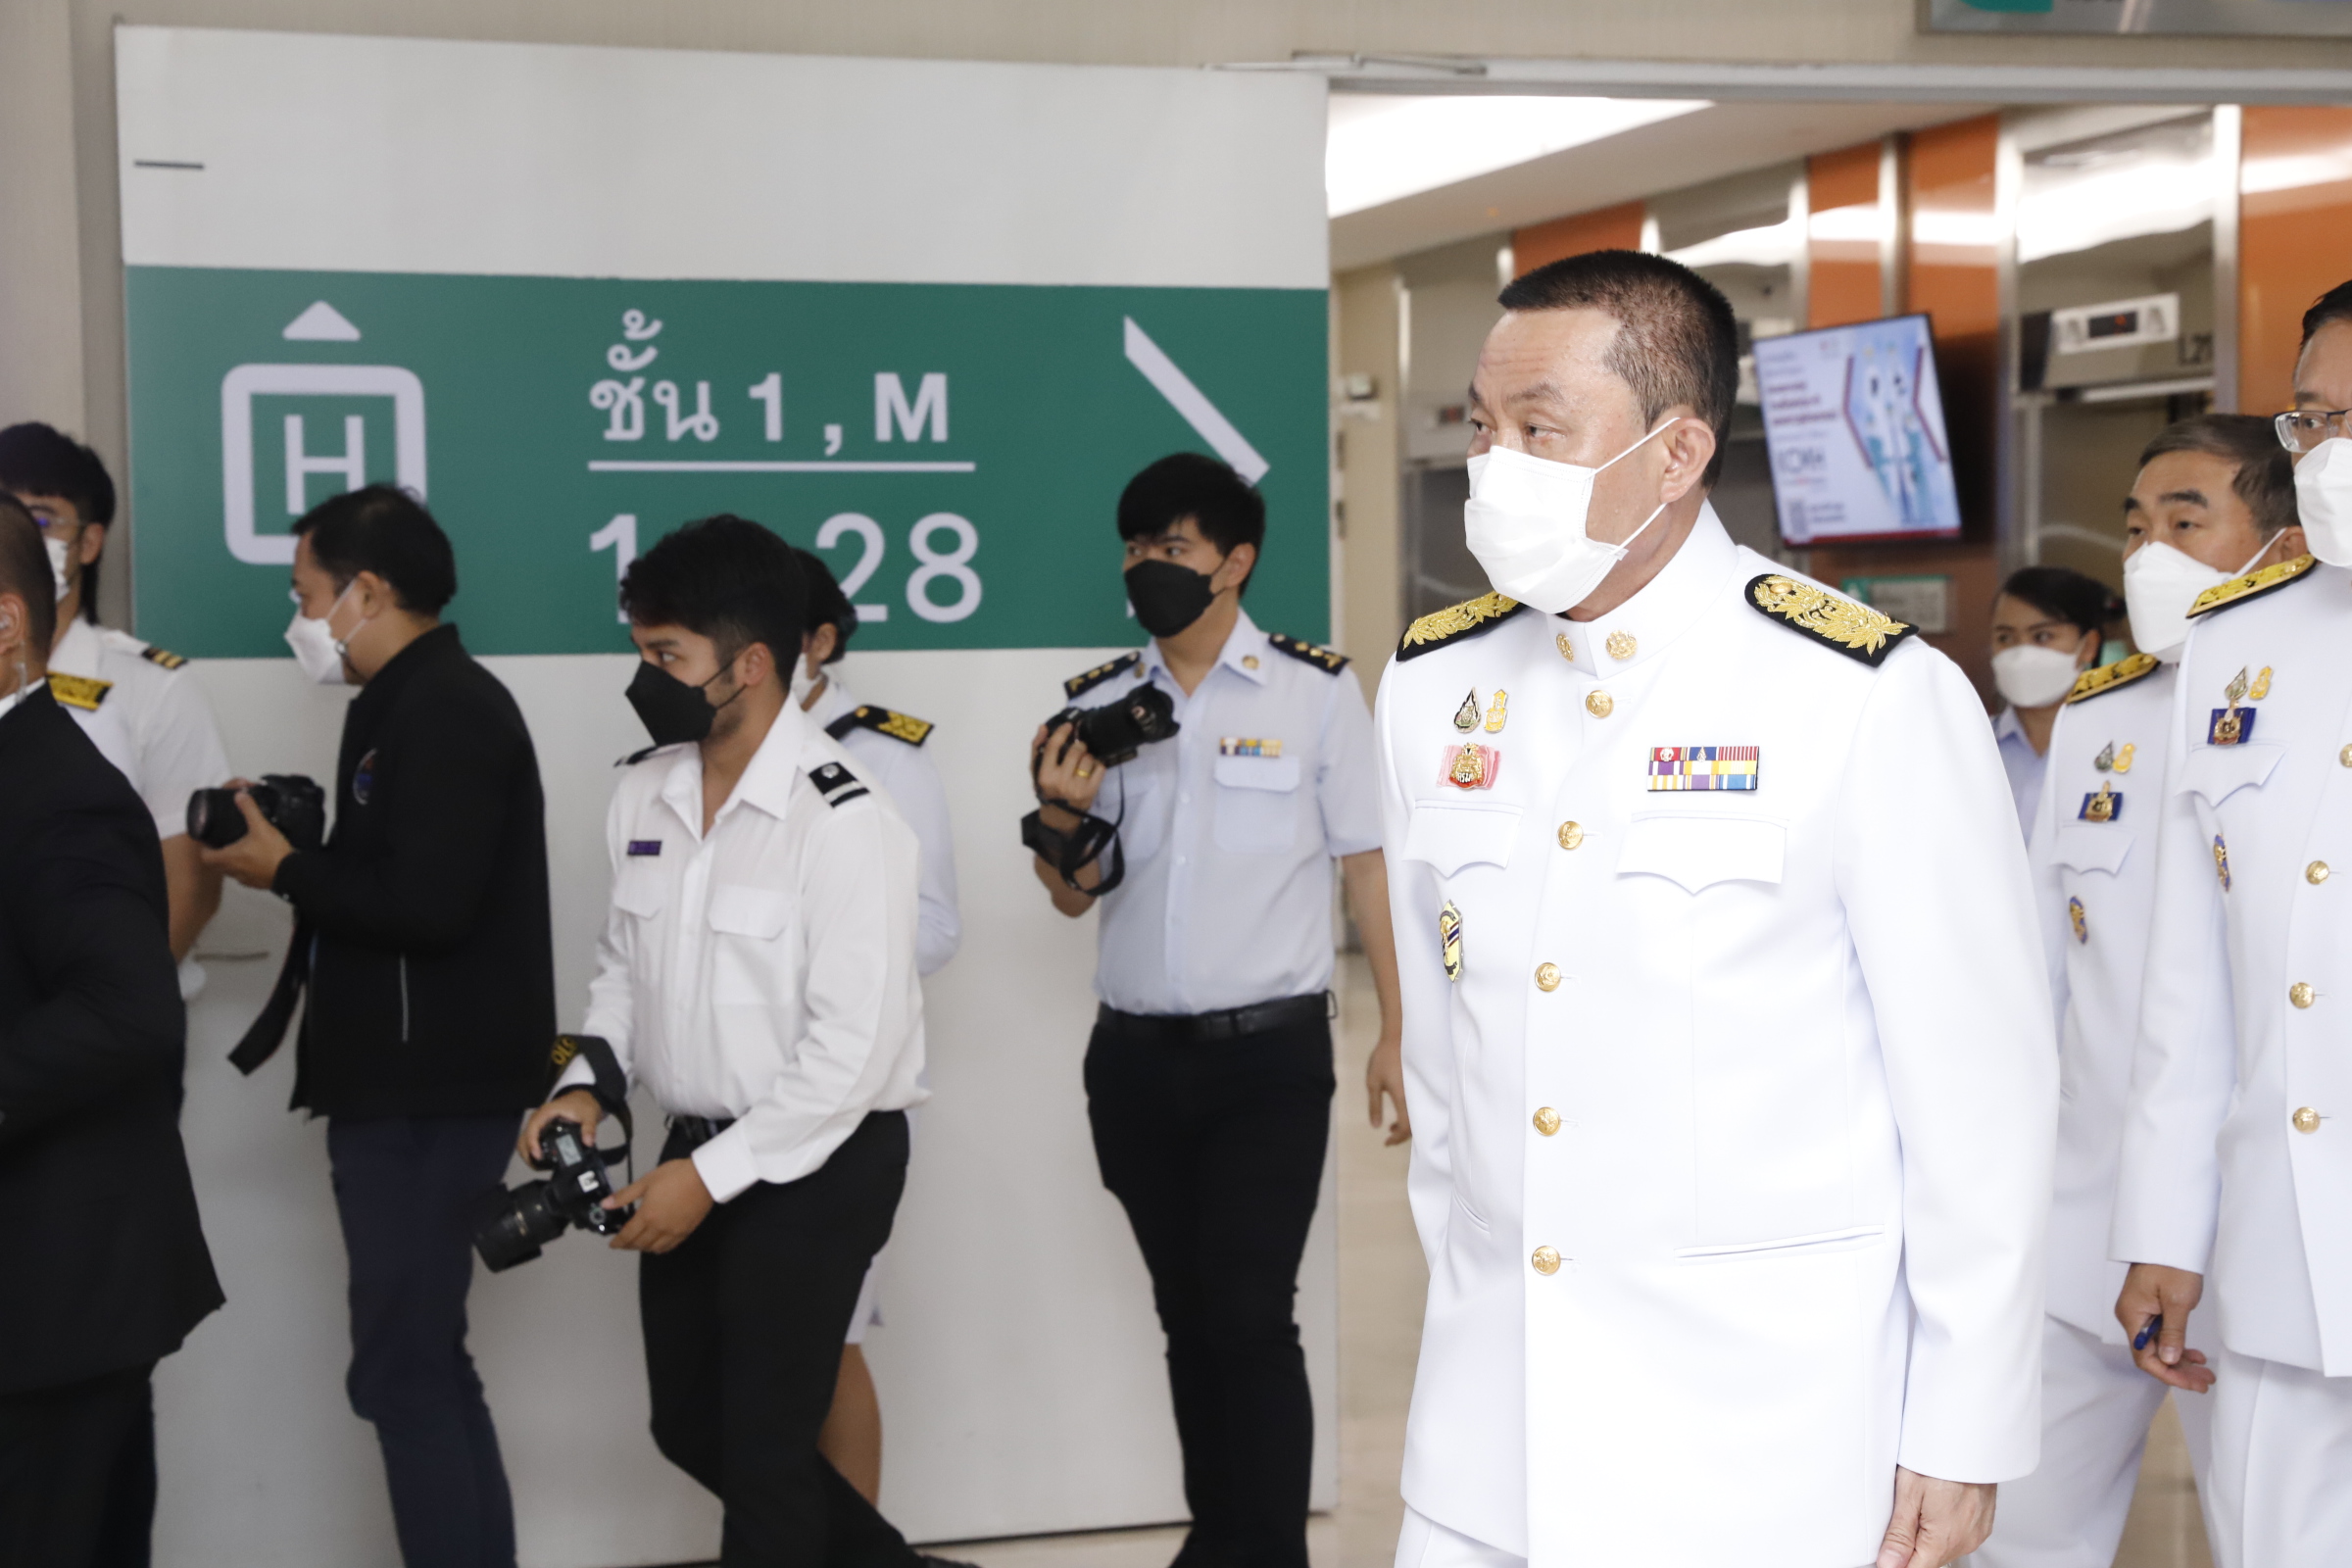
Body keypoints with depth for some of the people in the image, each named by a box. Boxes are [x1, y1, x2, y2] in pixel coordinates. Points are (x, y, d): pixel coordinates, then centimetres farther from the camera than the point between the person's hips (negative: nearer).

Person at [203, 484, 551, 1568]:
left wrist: (285, 870, -12)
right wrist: (303, 859, 4)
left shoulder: (443, 709, -15)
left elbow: (425, 905, -24)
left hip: (427, 1099, -10)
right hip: (409, 1086, 10)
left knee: (402, 1372, -6)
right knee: (426, 1363, 16)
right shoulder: (421, 701, 17)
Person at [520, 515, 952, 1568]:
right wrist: (586, 1084, -2)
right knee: (689, 1425, 17)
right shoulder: (645, 794, 3)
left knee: (764, 1444, 2)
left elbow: (855, 1050, -22)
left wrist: (713, 1176, -20)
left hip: (815, 1164, -8)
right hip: (698, 1154, 8)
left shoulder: (842, 821, -20)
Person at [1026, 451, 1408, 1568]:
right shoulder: (1101, 704, 8)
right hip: (1136, 1058, 4)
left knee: (1250, 1315, -10)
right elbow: (1075, 897, 12)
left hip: (1268, 1056, -4)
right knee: (1186, 1312, 12)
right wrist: (1063, 818, -10)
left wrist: (1396, 1034, -6)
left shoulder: (1314, 693, -3)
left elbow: (1366, 865, -1)